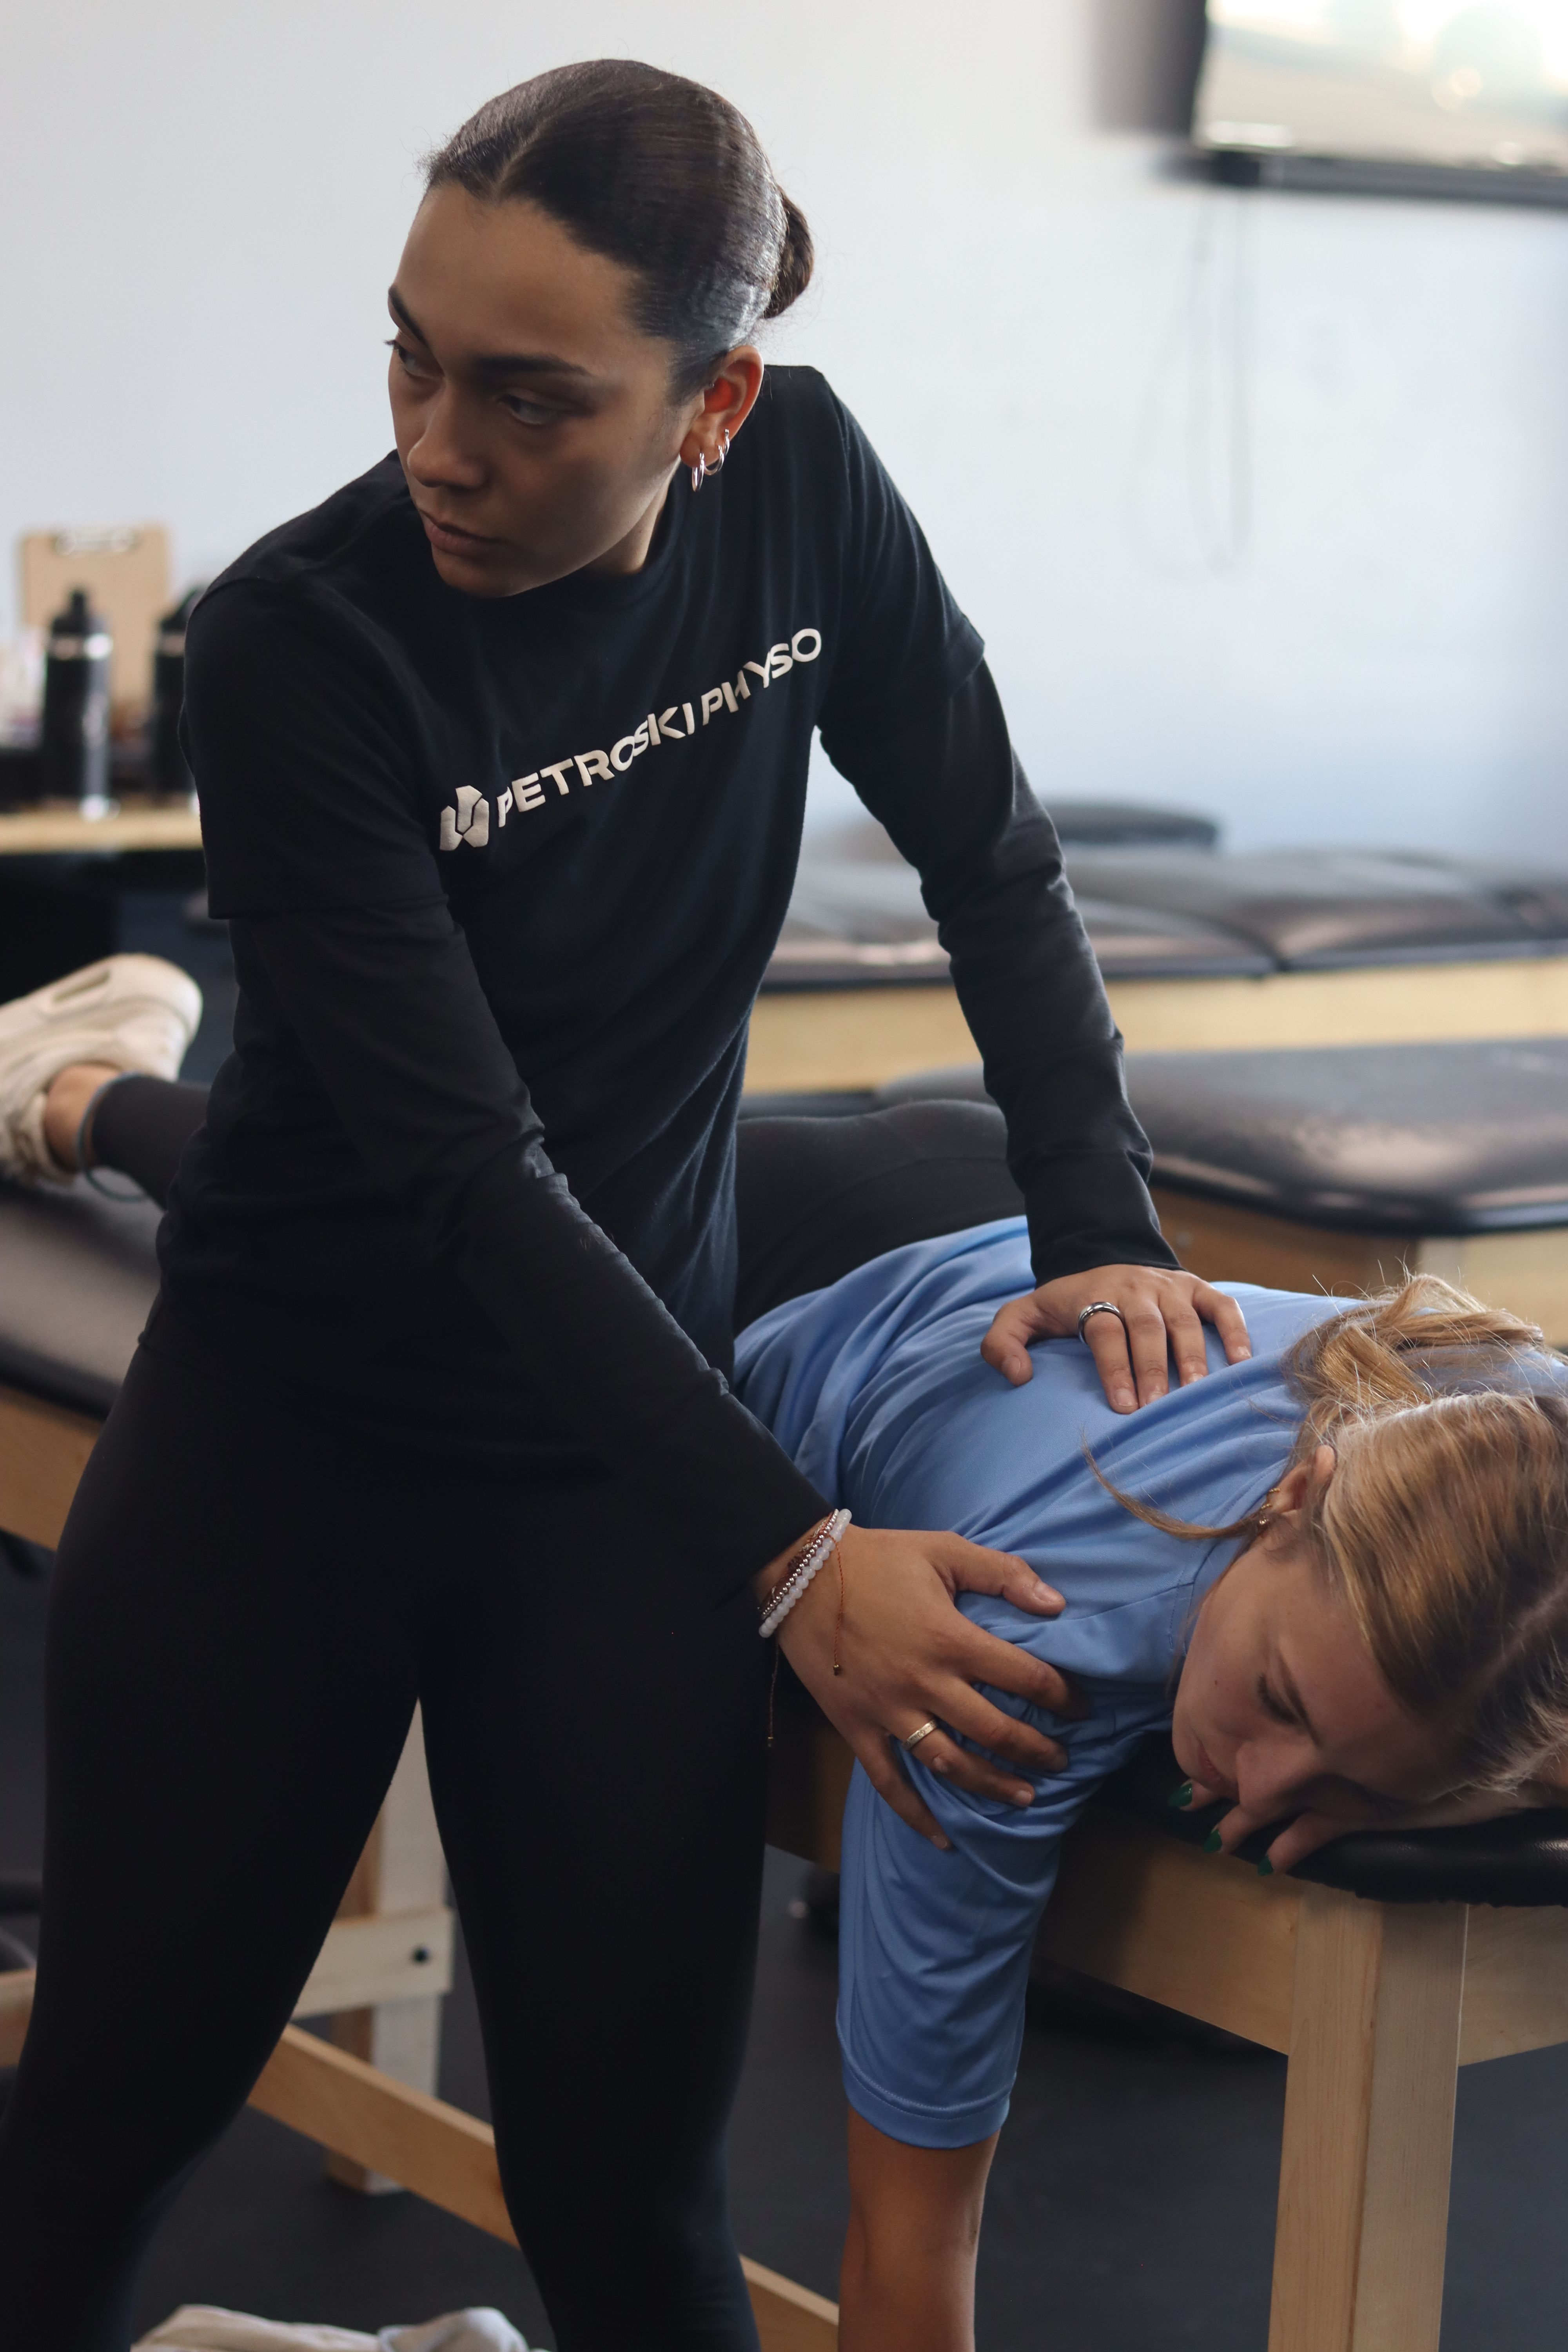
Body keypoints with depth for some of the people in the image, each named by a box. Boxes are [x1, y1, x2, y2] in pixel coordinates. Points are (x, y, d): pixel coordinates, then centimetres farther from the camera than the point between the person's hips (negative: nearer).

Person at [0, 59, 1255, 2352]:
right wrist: (789, 1548, -29)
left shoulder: (800, 487, -9)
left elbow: (991, 866, 4)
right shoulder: (298, 642, -21)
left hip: (621, 1433, 3)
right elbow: (464, 1169, -25)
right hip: (288, 1443, -2)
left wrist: (1102, 1225, -10)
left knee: (626, 2163, 0)